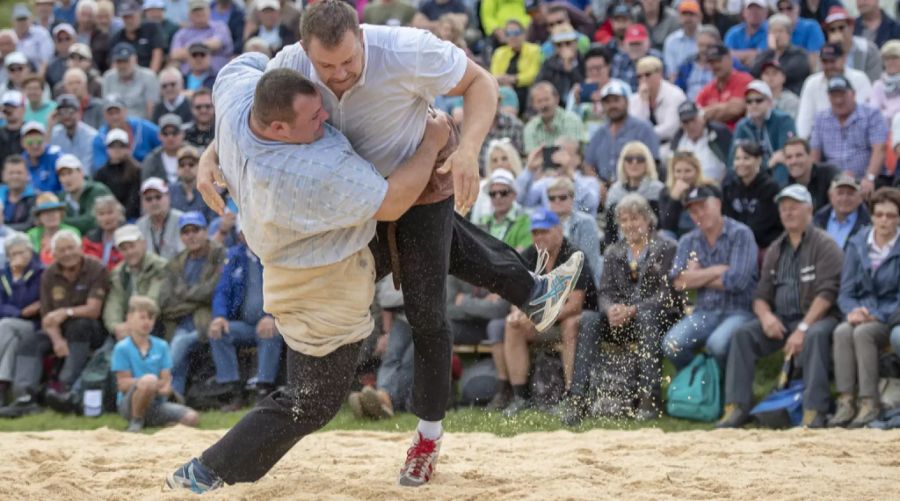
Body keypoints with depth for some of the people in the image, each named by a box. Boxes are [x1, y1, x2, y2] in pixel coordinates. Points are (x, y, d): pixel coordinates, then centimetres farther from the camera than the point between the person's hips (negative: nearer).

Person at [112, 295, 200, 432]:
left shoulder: (162, 346, 11)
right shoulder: (122, 348, -1)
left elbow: (166, 381, 5)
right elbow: (123, 384, -8)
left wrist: (166, 388, -20)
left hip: (156, 404, 4)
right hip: (129, 405, -4)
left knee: (192, 418, -18)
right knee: (149, 380, -36)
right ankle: (136, 421, -12)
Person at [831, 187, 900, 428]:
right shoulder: (857, 244, 9)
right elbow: (846, 292, 7)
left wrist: (876, 316, -20)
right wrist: (853, 311, -14)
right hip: (862, 313, 3)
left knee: (863, 333, -34)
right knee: (842, 332, -30)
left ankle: (869, 402, -33)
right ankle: (846, 401, -35)